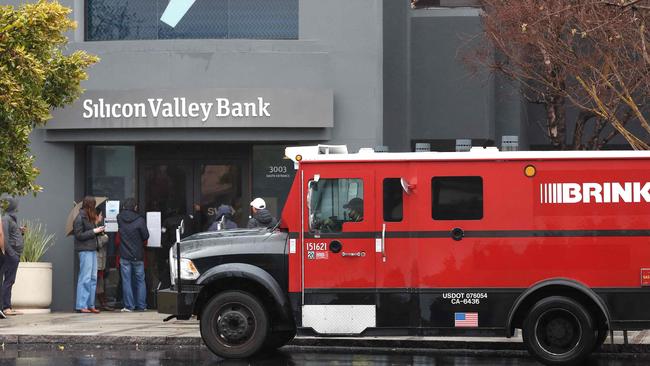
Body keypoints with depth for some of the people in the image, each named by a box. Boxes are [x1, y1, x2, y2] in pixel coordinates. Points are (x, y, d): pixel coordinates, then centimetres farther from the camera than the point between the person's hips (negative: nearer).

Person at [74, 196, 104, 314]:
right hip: (85, 250, -9)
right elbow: (79, 235, -13)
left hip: (92, 250, 9)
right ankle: (81, 306, -5)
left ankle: (90, 305, 13)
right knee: (85, 278, -8)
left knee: (93, 278, 9)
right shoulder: (80, 218, -10)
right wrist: (94, 231, -13)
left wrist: (98, 230, 4)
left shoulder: (89, 217, 16)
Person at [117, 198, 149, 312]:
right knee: (140, 280, 9)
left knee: (126, 281, 4)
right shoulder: (140, 220, -12)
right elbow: (146, 236, -6)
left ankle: (129, 306, 1)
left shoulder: (120, 218, -4)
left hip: (125, 255, 1)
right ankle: (141, 306, 9)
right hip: (138, 255, -1)